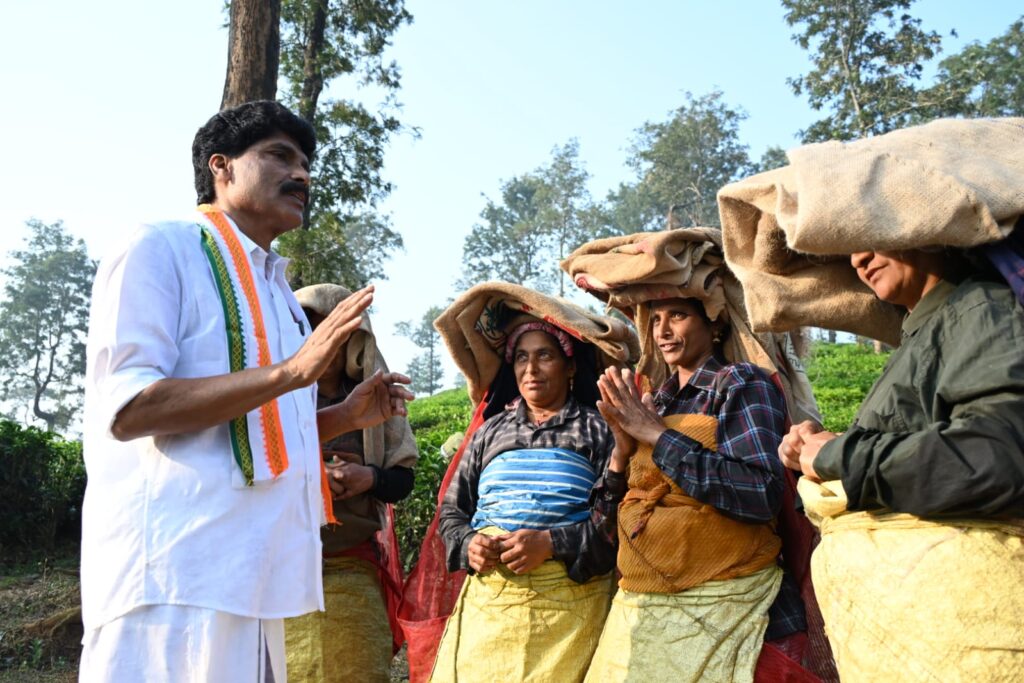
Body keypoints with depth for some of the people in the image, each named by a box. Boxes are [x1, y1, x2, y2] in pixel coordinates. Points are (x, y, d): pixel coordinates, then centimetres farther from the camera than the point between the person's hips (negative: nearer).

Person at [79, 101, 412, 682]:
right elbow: (128, 408, -15)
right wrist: (291, 371, -22)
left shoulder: (275, 289, 20)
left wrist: (349, 415, 11)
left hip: (253, 574, 8)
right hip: (176, 573, -8)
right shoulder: (162, 248, -3)